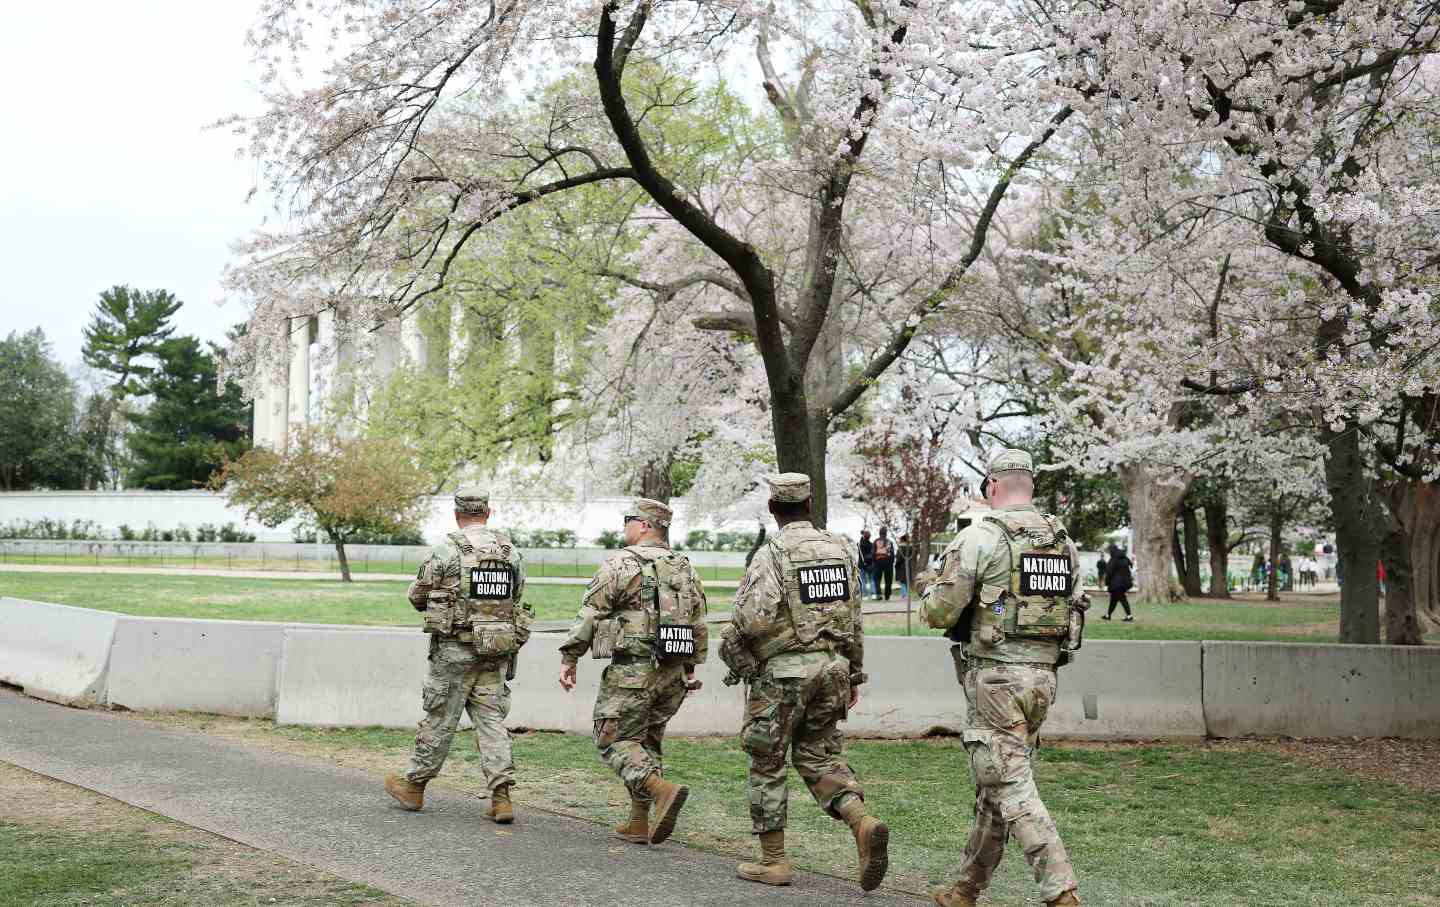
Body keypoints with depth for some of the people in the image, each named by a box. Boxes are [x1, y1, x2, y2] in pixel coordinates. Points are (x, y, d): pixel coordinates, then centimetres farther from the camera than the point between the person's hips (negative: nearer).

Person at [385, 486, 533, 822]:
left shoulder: (447, 550, -10)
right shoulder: (511, 551, 4)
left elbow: (417, 596, -1)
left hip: (455, 650, -4)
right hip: (497, 652, 4)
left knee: (440, 719, 7)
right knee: (491, 719, 6)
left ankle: (413, 785, 23)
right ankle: (501, 796, -3)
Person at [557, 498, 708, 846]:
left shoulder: (620, 564, -8)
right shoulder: (686, 570, 13)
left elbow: (589, 615, -9)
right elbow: (699, 625, 17)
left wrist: (569, 659, -2)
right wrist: (691, 669, 25)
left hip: (631, 670, -7)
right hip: (672, 674, 7)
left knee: (615, 740, 1)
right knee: (648, 742, 17)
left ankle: (663, 790, -20)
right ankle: (639, 823, 16)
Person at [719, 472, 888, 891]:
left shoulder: (773, 554, -13)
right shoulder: (841, 549, 7)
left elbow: (753, 618, -22)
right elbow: (855, 617, 11)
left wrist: (731, 652, -3)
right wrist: (853, 674, 19)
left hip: (782, 671, -6)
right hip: (832, 667, 6)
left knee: (768, 765, 8)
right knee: (821, 757, 14)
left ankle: (773, 861, 13)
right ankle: (863, 823, -10)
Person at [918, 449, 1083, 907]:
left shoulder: (979, 536, -11)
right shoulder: (1064, 541, 9)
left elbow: (940, 612, -11)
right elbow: (1072, 612, 14)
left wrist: (931, 593, 11)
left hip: (995, 676, -7)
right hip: (1044, 675, 7)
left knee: (1013, 791, -6)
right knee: (994, 784, 17)